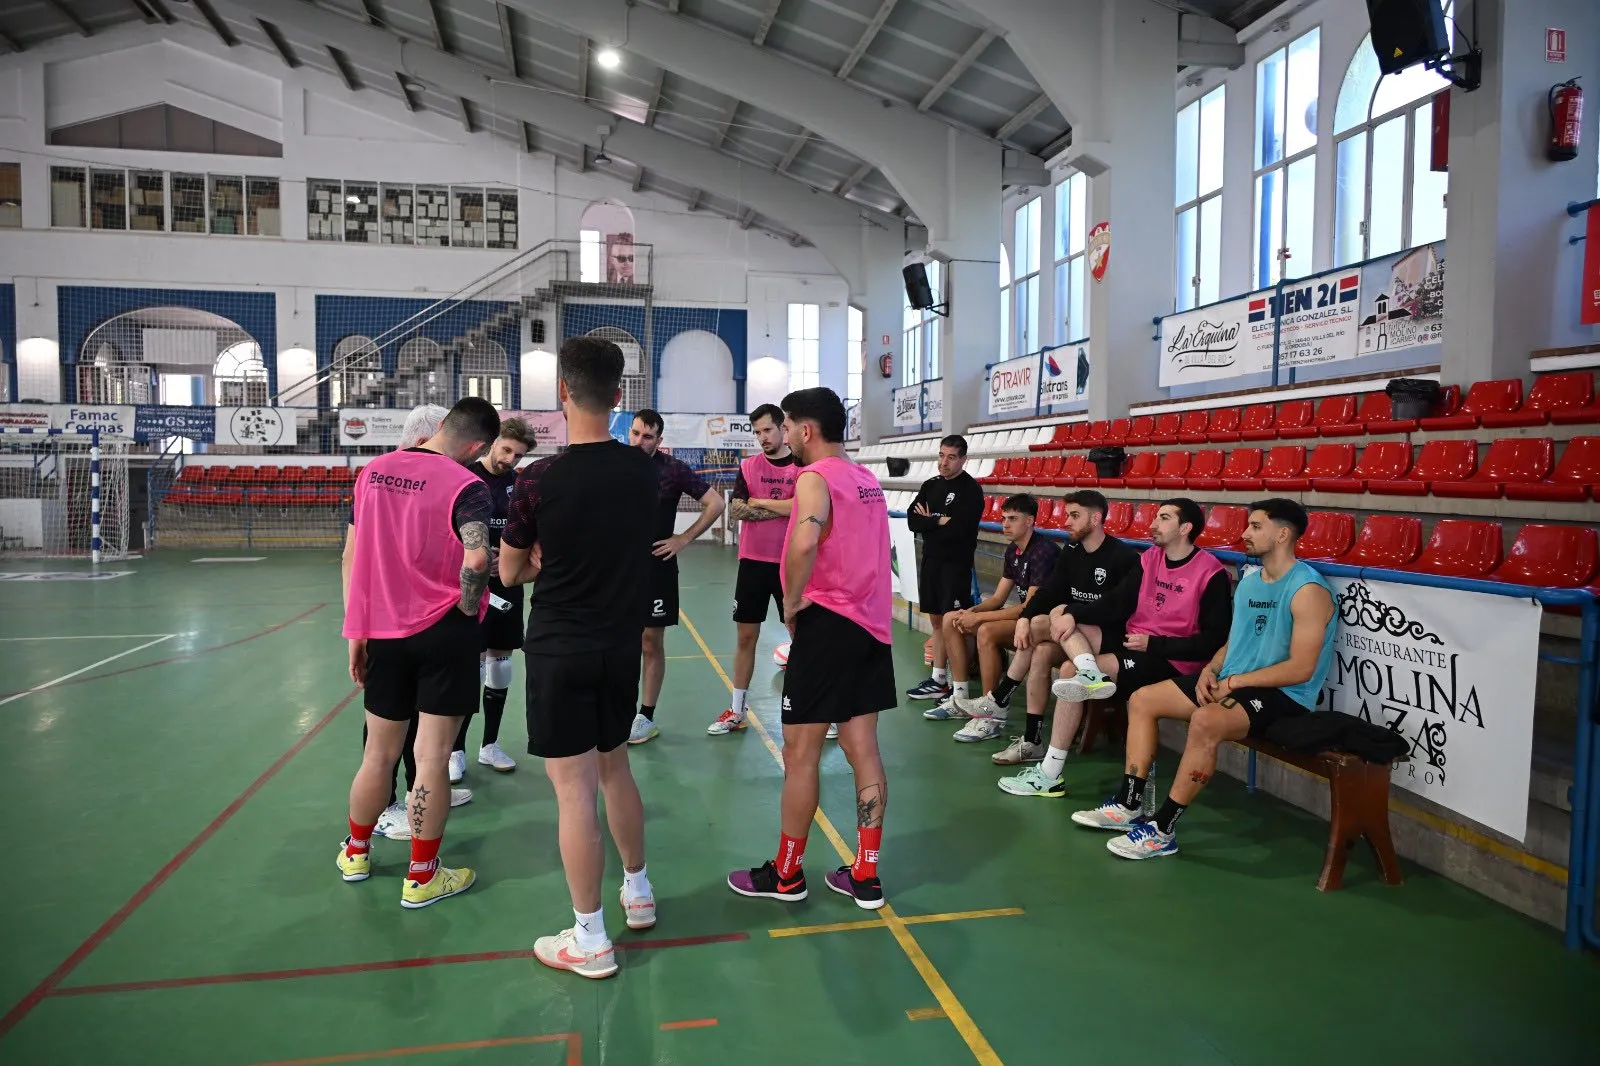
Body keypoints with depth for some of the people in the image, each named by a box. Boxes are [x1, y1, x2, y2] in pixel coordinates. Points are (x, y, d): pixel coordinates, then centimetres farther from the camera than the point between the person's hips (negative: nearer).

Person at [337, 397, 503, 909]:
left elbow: (353, 555, 8)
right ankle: (422, 876, 16)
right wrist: (469, 611, -9)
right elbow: (476, 559, -28)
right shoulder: (466, 486, -13)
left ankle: (356, 852, 38)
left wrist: (356, 631, 14)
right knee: (432, 756, 5)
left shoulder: (372, 471, 5)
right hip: (444, 633, -5)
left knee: (379, 752, 20)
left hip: (383, 632, 5)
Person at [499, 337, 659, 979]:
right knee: (615, 767, 22)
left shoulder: (539, 480, -16)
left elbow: (509, 573, -2)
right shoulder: (643, 471, -4)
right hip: (623, 644, 5)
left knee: (575, 792, 3)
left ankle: (590, 940, 15)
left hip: (560, 650, -5)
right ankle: (638, 893, 37)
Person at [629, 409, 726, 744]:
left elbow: (715, 503, -5)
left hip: (656, 567, -3)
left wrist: (684, 539, -9)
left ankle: (646, 717, 16)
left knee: (652, 642, 5)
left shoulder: (673, 469, -8)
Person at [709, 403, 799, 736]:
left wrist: (759, 501, -10)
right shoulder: (748, 465, 4)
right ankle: (737, 711, 19)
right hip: (753, 562, 3)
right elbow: (737, 510, -7)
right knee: (746, 636, 8)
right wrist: (782, 508, -13)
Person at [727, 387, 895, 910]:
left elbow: (805, 541, -32)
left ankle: (786, 874, 17)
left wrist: (792, 600, -18)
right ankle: (865, 877, 18)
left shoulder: (816, 477, -12)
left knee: (800, 753, 4)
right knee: (863, 750, 11)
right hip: (872, 623, 8)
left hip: (828, 622, -8)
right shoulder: (867, 479, 15)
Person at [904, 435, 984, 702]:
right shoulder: (930, 485, 11)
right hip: (930, 560, 6)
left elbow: (958, 529, -19)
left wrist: (929, 521, -6)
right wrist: (939, 522, -12)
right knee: (937, 621, 11)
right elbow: (912, 520, 1)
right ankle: (938, 680, 19)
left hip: (956, 564, -6)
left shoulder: (972, 490, -9)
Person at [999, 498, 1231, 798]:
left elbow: (1214, 640, -13)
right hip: (1131, 644, 7)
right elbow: (1114, 606, 4)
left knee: (1071, 670, -23)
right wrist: (1071, 615, -13)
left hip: (1171, 661, -7)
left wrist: (1153, 644, -18)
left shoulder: (1212, 574, -10)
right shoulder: (1149, 559, 8)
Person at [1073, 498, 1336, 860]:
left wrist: (1234, 682, -18)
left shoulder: (1308, 590, -16)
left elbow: (1301, 669, -21)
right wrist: (1211, 670, -3)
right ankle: (1128, 804, 0)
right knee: (1142, 700, 0)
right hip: (1231, 682, 9)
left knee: (1206, 720, -38)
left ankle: (1163, 830, -26)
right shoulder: (1249, 581, 12)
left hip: (1283, 696, -9)